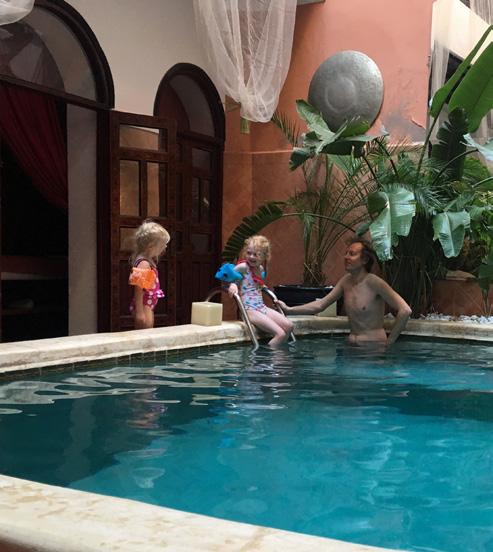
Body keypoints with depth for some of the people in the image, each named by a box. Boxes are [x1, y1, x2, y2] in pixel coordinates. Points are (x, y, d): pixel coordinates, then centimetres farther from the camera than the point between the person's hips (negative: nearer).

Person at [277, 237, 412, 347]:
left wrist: (389, 342, -12)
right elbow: (321, 304, 9)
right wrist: (289, 310, 3)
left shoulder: (373, 282, -14)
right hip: (352, 345, 6)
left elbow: (405, 311, -17)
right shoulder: (346, 280, 7)